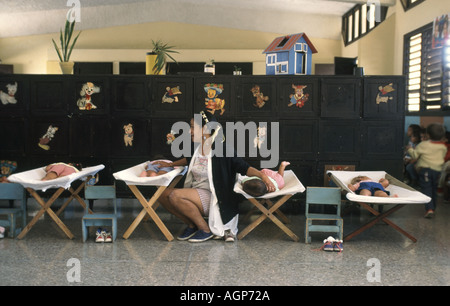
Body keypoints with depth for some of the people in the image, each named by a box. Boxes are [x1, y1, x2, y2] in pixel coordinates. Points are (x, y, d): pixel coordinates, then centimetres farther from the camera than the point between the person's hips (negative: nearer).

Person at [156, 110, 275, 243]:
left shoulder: (222, 150, -15)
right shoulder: (198, 148, 8)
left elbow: (244, 168, -17)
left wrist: (263, 175, -34)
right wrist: (171, 164, 40)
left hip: (211, 198, -8)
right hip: (195, 193, 8)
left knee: (175, 196, -28)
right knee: (162, 194, -5)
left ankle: (206, 229, -10)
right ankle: (192, 225, 8)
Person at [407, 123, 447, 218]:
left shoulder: (423, 145, -11)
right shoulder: (443, 147, 5)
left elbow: (415, 155, -5)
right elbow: (442, 157, 17)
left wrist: (410, 149, 17)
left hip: (426, 169, -5)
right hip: (438, 170, 5)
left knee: (426, 189, -4)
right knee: (434, 190, 17)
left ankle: (429, 209, -17)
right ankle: (433, 208, 26)